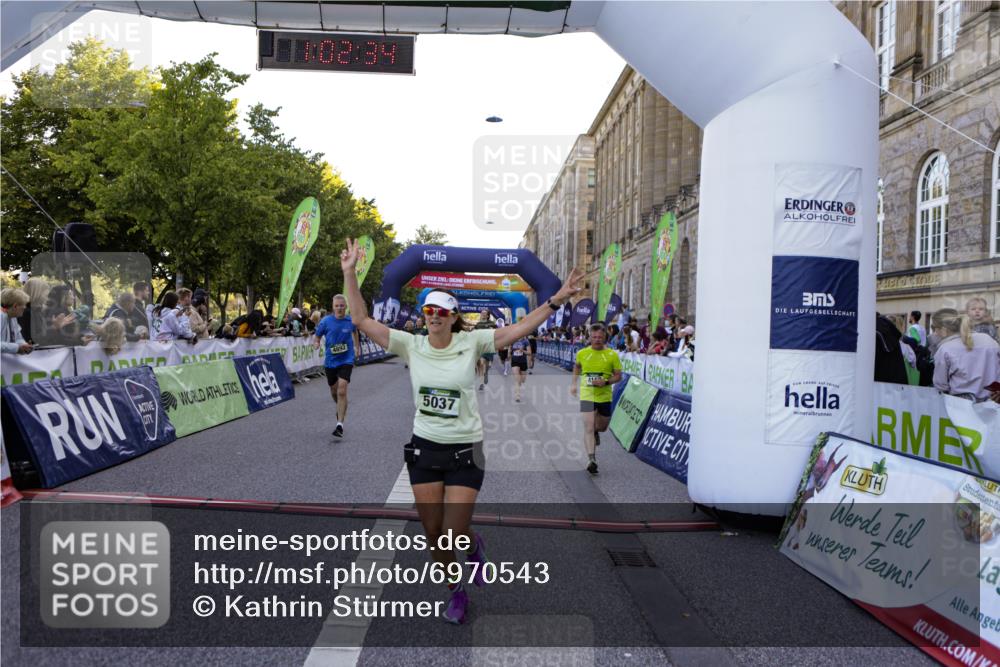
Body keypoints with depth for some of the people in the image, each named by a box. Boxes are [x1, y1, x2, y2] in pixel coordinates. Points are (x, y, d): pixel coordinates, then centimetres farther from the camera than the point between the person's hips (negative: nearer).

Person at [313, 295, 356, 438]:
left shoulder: (351, 320, -5)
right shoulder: (326, 321, -7)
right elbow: (317, 336, 3)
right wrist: (315, 343, -19)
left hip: (346, 360, -2)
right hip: (330, 361, 2)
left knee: (342, 391, -17)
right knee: (334, 391, 17)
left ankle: (340, 424, -12)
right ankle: (341, 409, 49)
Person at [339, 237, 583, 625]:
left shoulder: (471, 342, -7)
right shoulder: (411, 345, -3)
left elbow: (520, 329, -13)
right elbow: (361, 320, -5)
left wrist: (556, 300, -21)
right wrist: (350, 273, -11)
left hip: (464, 450, -2)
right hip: (424, 448, 3)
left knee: (454, 533, -3)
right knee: (433, 534, 9)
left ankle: (474, 546, 36)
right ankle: (456, 593, 36)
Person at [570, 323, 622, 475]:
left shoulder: (612, 355, -4)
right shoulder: (582, 353, 0)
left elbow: (618, 376, 0)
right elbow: (577, 367, 22)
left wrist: (606, 382, -18)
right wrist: (574, 384, 16)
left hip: (605, 396, 1)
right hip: (586, 396, -1)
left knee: (602, 427, 17)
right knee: (588, 428, -13)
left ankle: (596, 431, 54)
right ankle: (592, 459, -15)